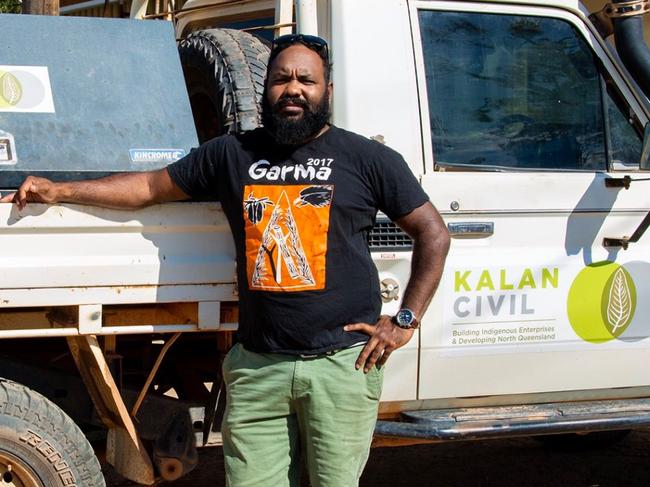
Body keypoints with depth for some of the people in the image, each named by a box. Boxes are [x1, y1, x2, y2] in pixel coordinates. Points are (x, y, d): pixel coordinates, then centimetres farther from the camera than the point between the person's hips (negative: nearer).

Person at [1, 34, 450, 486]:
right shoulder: (232, 154, 12)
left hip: (343, 363, -2)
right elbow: (150, 186, 18)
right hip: (257, 365, 3)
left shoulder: (368, 158, 3)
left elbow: (434, 234, 6)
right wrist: (60, 191, 13)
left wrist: (405, 320, -1)